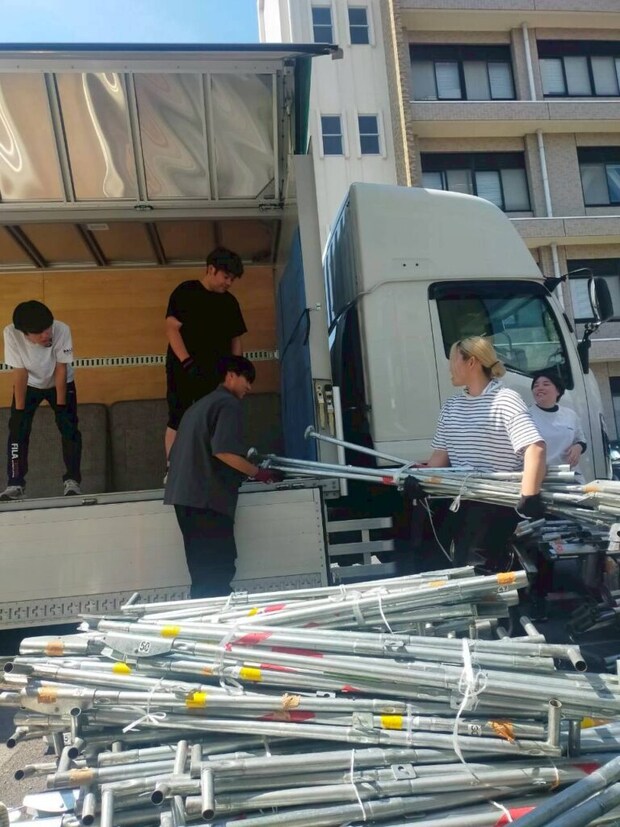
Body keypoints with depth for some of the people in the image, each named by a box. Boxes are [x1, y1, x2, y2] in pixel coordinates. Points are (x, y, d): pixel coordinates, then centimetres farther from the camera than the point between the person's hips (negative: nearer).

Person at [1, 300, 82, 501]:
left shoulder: (61, 330, -36)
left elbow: (61, 369, -25)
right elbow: (20, 372, -25)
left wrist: (60, 404, -20)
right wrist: (19, 408, -20)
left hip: (60, 383, -1)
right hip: (28, 385, 1)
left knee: (69, 428, -10)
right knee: (17, 430, -6)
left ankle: (72, 481, 0)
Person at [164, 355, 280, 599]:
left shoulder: (201, 404, 24)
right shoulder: (228, 403, -5)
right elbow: (223, 451, -19)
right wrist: (256, 473, -9)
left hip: (185, 494, 9)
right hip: (206, 496, -9)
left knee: (204, 569, 9)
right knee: (218, 569, -7)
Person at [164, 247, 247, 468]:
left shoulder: (230, 302, 13)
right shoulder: (185, 292, -3)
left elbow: (235, 339, 16)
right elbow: (172, 328, -10)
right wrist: (187, 362, -20)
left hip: (216, 372, 5)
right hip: (184, 368, -5)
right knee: (177, 422, -3)